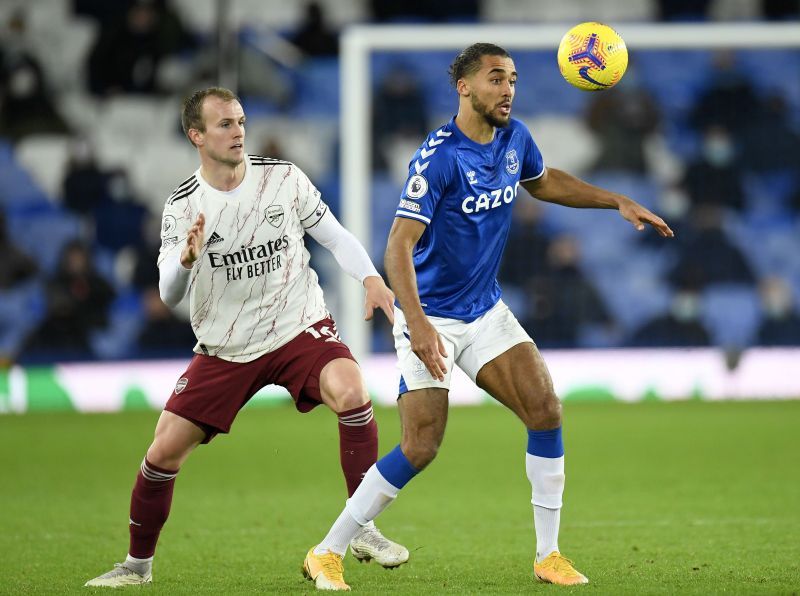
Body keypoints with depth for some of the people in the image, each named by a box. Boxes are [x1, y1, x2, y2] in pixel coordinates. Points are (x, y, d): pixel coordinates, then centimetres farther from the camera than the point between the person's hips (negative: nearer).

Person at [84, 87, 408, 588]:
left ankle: (363, 529, -19)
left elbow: (334, 236, 5)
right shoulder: (182, 207, -4)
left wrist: (371, 279, -13)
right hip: (224, 348, 1)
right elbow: (169, 296, -9)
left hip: (300, 326, -1)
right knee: (164, 452, -4)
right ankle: (138, 565, 19)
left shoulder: (283, 179, -4)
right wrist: (187, 258, -31)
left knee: (350, 390, -31)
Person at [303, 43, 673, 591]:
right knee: (421, 448, -12)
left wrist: (619, 202, 17)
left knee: (546, 409, -8)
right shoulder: (438, 158, -22)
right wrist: (418, 324, -37)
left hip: (487, 311, 7)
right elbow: (399, 246, -26)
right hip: (431, 321, -7)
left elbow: (544, 181, 25)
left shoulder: (514, 139, 1)